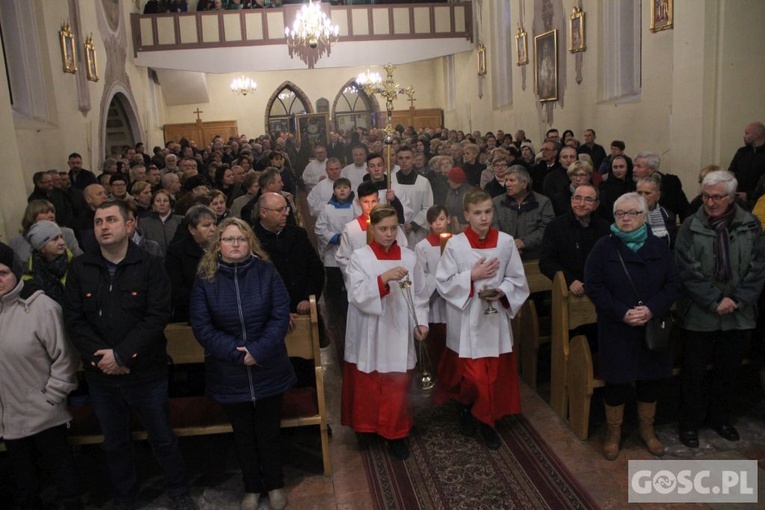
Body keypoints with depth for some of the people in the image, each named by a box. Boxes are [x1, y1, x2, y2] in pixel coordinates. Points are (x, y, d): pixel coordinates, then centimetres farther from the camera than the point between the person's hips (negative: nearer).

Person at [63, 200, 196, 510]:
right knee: (114, 444, 19)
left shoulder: (150, 266, -7)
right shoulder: (79, 268, 1)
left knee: (162, 439, 11)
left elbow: (157, 317, -14)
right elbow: (73, 320, -3)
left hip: (147, 373, -2)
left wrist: (121, 355, -20)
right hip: (101, 377, 3)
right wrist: (99, 356, -15)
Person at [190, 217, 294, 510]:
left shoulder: (265, 271, -7)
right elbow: (201, 326, -9)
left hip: (268, 369, 0)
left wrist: (258, 351, -19)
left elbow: (280, 316, -10)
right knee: (243, 434, 18)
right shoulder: (206, 278, -6)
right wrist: (237, 353, -18)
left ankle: (275, 485, 37)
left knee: (269, 431, 15)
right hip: (229, 373, 1)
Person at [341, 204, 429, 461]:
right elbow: (358, 295, -18)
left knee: (397, 387, 7)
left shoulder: (408, 256, 0)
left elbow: (419, 295, 6)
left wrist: (421, 322, -6)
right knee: (367, 386, 12)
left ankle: (395, 434, 23)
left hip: (398, 334, 2)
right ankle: (367, 427, 33)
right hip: (369, 335, -1)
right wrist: (384, 278, -30)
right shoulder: (359, 257, -8)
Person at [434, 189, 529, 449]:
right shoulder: (455, 244, -10)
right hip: (466, 319, -2)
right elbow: (443, 282, -7)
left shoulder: (506, 242, -4)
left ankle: (486, 421, 30)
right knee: (472, 376, 2)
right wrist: (472, 277, -17)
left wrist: (502, 291, -14)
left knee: (495, 374, 10)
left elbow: (518, 279, 4)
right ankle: (464, 407, 34)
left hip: (496, 318, 3)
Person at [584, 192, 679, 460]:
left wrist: (652, 309, -16)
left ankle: (647, 428, 34)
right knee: (617, 380, 3)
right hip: (616, 330, -3)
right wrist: (621, 312, -18)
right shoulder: (604, 247, -3)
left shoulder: (659, 246, 3)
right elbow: (593, 286, -9)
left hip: (653, 326, 3)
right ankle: (613, 432, 23)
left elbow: (673, 284, 1)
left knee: (652, 378, 11)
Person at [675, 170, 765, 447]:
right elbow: (688, 271, -10)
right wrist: (715, 301, -15)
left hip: (737, 313, 2)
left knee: (729, 369, 16)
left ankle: (720, 417, 36)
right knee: (693, 371, 7)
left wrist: (737, 300, -11)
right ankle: (690, 422, 24)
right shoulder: (691, 226, -6)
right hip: (699, 314, -2)